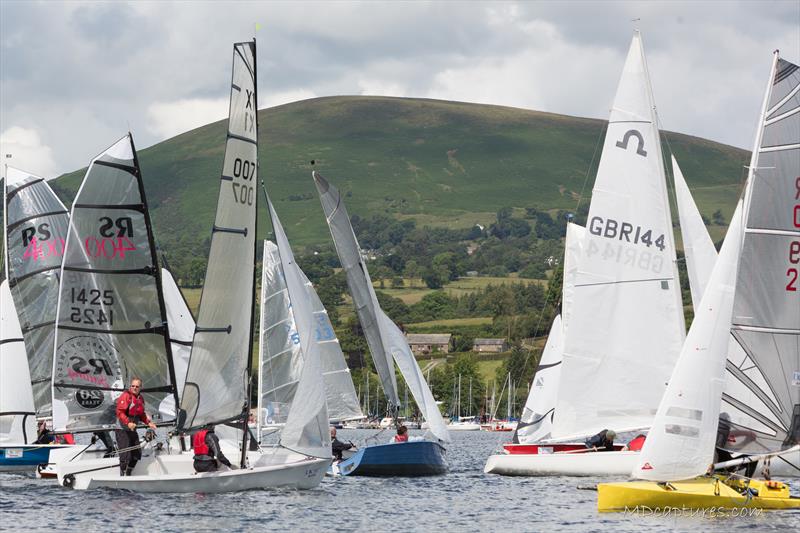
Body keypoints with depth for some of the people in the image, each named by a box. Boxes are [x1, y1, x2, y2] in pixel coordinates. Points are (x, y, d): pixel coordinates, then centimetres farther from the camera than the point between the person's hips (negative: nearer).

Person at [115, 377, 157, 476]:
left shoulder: (140, 398, 13)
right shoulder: (126, 396, -14)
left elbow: (141, 414, 25)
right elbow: (120, 412, -22)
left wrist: (148, 423, 11)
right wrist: (128, 423, -34)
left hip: (132, 430, 8)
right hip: (122, 430, -8)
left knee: (136, 455, 11)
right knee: (125, 456, -13)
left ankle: (128, 475, 25)